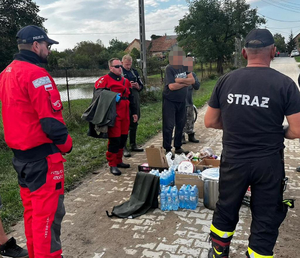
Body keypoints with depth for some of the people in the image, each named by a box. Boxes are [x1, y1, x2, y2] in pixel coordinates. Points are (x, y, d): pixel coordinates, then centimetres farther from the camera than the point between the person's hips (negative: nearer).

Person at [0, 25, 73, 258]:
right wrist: (66, 143, -8)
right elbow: (51, 119, -22)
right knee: (48, 211, 0)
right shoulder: (36, 74, -18)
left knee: (31, 210, 19)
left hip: (20, 153, 10)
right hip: (42, 155, -9)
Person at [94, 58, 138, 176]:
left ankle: (119, 161, 27)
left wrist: (134, 112, 21)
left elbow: (130, 98, 22)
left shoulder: (125, 81, 17)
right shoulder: (104, 80, -5)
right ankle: (112, 165, 7)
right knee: (114, 140, -4)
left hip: (124, 115, 7)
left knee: (123, 139, 12)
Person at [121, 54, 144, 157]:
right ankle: (123, 148, 1)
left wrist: (138, 86, -6)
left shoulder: (134, 72, 15)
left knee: (134, 123, 13)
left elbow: (141, 86, 17)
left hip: (135, 100, 6)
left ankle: (133, 145, 26)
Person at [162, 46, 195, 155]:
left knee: (180, 124, 12)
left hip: (181, 101, 7)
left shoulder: (184, 67, 6)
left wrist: (180, 80, -19)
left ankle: (178, 147, 25)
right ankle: (167, 149, 5)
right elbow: (172, 86, -24)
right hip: (170, 101, -6)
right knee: (169, 126, -4)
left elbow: (192, 80, -3)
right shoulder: (169, 68, -13)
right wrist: (186, 83, -9)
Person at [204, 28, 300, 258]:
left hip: (233, 160, 3)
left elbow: (210, 122, 2)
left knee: (225, 211, 22)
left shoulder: (226, 80, -5)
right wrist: (278, 133, 9)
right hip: (269, 163, -2)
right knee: (266, 219, 14)